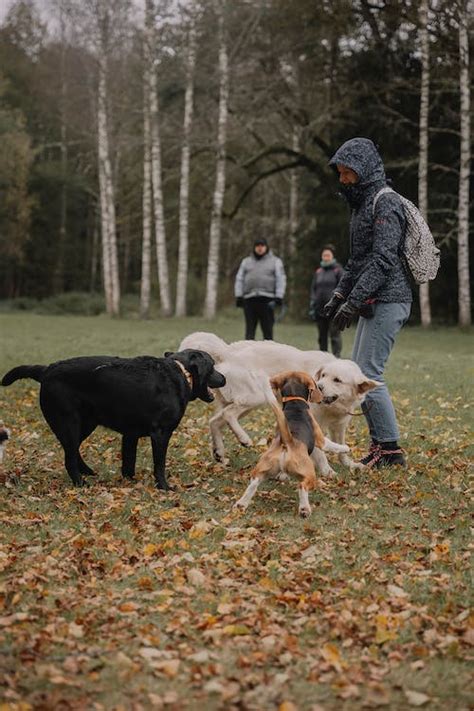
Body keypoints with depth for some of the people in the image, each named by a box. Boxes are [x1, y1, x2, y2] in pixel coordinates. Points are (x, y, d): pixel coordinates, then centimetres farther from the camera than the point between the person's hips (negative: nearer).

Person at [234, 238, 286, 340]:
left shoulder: (275, 261, 11)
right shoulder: (246, 261, 19)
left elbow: (281, 280, 3)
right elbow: (239, 280, 15)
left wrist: (278, 298, -8)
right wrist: (239, 296, 3)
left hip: (267, 300, -2)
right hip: (249, 299, 2)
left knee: (267, 330, -3)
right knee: (250, 329, 0)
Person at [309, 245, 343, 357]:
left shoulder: (338, 270, 0)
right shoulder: (318, 271, 15)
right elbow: (313, 289, 17)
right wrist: (312, 307, 10)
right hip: (320, 309, 5)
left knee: (334, 334, -6)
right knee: (322, 336, 10)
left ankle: (336, 357, -5)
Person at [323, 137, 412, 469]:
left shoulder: (386, 202, -13)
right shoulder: (363, 203, 18)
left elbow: (383, 260, -21)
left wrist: (353, 302, -22)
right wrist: (339, 294, 17)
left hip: (388, 301, -10)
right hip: (374, 303, 10)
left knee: (368, 373, -11)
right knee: (360, 372, 9)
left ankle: (390, 448, -5)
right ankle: (381, 442, 14)